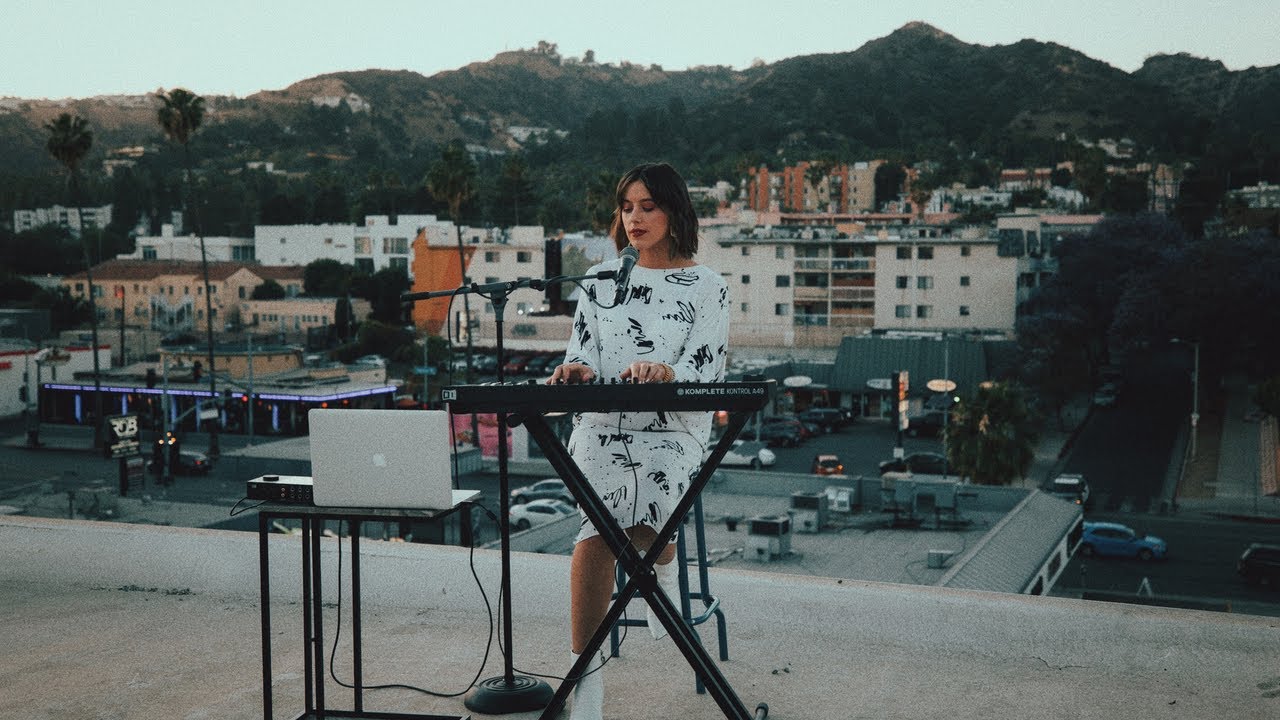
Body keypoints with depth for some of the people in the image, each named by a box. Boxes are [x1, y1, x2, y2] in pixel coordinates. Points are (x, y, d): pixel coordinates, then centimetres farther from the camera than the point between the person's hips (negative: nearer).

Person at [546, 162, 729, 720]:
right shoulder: (600, 280, 12)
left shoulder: (707, 287, 4)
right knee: (599, 528, -28)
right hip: (602, 426, 2)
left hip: (673, 429, -1)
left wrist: (665, 372, -29)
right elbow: (583, 356, 6)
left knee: (642, 526, -29)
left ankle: (664, 568, 12)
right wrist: (575, 370, -18)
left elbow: (702, 371, -7)